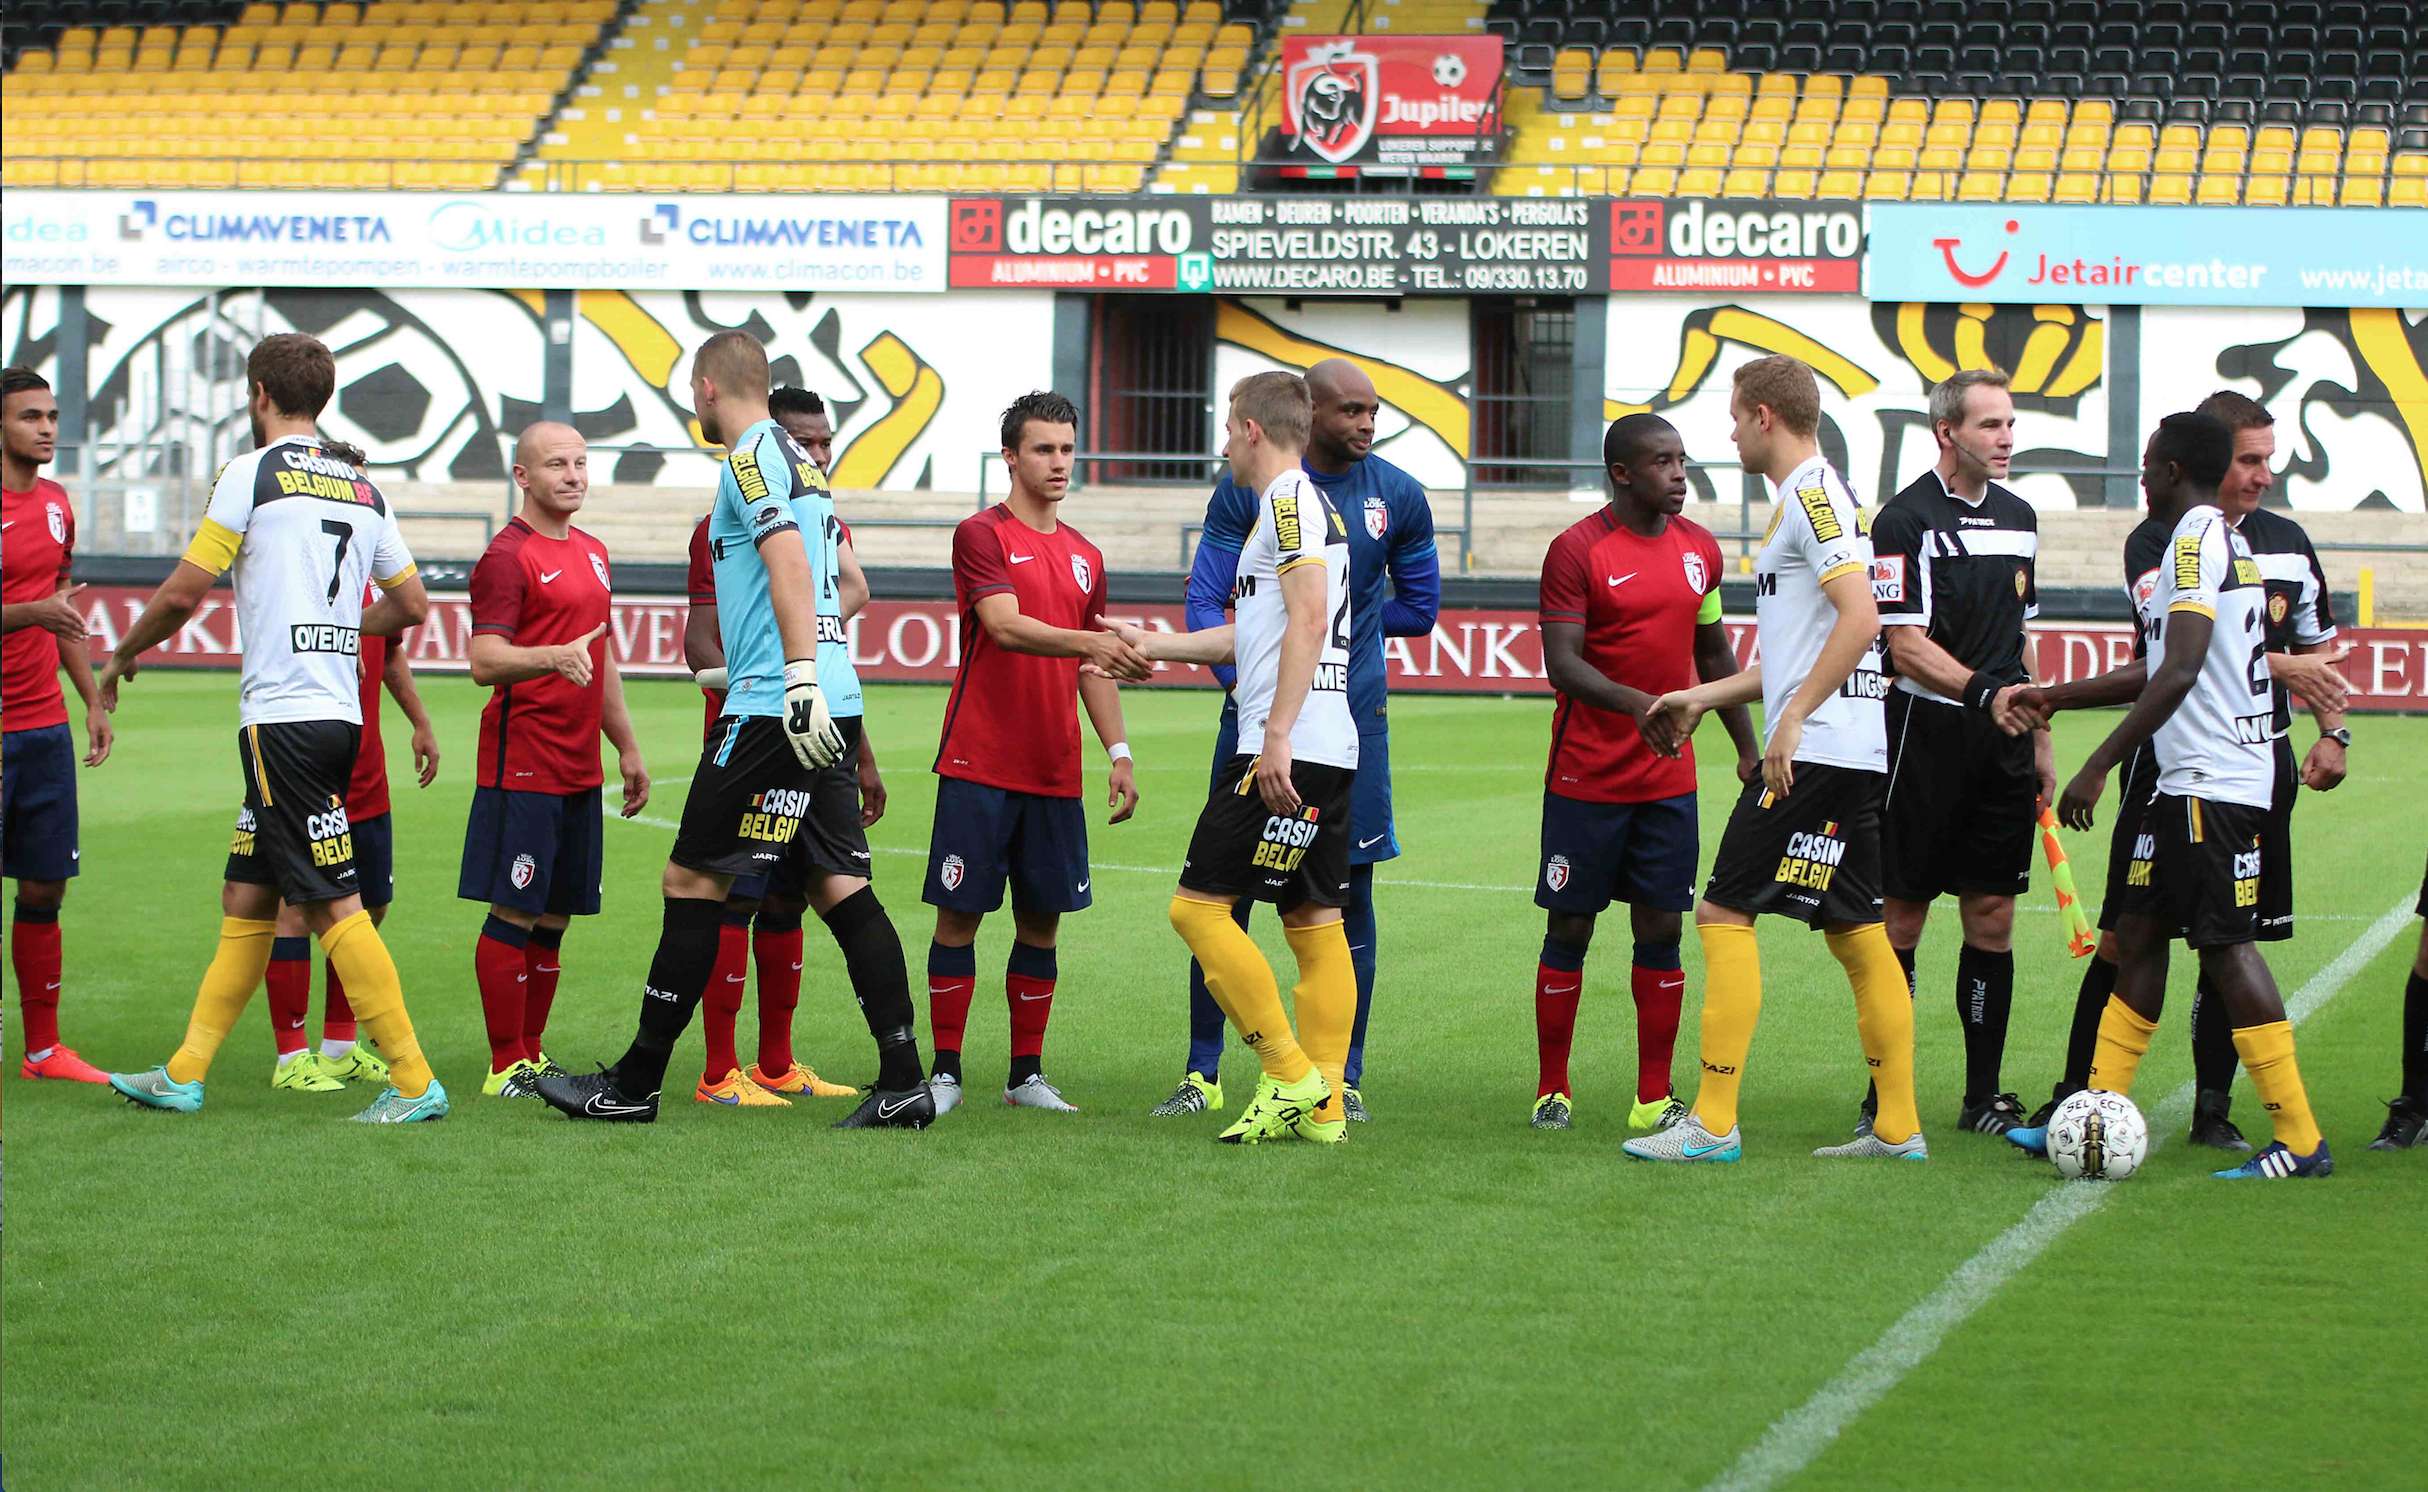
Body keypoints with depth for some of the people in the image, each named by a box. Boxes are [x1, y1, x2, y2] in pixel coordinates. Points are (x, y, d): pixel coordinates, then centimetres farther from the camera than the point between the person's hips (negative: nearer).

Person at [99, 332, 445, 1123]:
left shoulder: (252, 473, -7)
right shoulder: (362, 488, 13)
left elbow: (183, 593, -7)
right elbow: (411, 604, 18)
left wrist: (122, 657, 11)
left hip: (283, 716, -8)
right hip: (338, 714, 8)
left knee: (332, 903, -8)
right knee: (246, 897, 13)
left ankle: (414, 1082, -10)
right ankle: (184, 1074, 18)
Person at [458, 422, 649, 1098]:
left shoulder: (592, 553, 18)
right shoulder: (507, 555, -9)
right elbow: (485, 663, -18)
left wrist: (628, 747, 25)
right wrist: (554, 656, -35)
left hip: (579, 769, 8)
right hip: (522, 765, -8)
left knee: (553, 920, 11)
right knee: (514, 915, -5)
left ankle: (532, 1054, 18)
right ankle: (506, 1067, -1)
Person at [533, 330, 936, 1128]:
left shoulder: (751, 456, -7)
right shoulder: (800, 461, 21)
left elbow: (790, 563, -19)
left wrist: (799, 683, -26)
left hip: (772, 706, -9)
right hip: (825, 709, 9)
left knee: (692, 881, -2)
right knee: (841, 888, 4)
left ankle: (634, 1084, 3)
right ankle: (903, 1083, -3)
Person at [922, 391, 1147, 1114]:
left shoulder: (1085, 556, 15)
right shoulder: (983, 535, -5)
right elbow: (1005, 626, -19)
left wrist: (1119, 753, 12)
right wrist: (1092, 643, -33)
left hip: (1055, 775, 6)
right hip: (979, 766, -5)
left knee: (1042, 919, 7)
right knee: (959, 914, -2)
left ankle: (1028, 1074, 14)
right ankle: (946, 1072, 4)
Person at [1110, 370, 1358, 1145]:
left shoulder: (1289, 499, -8)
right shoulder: (1309, 503, 23)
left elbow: (1308, 618, -20)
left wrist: (1277, 734, -25)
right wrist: (1153, 645, 41)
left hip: (1287, 752, -10)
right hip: (1331, 752, 10)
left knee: (1200, 905, -7)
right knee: (1313, 922, 7)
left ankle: (1291, 1077, -8)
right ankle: (1322, 1108, 6)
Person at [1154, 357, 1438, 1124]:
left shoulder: (1399, 496, 4)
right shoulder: (1247, 487, -1)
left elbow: (1419, 610, 14)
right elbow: (1205, 601, -2)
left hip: (1353, 719, 1)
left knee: (1350, 893, 2)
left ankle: (1346, 1079, 10)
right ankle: (1202, 1074, 10)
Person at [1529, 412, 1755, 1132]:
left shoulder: (1699, 547, 8)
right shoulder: (1577, 549, -9)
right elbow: (1562, 665, -16)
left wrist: (1748, 748, 16)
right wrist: (1637, 703, -32)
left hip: (1669, 776, 5)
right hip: (1585, 775, -4)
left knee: (1660, 930, 4)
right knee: (1569, 929, 1)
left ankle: (1654, 1098, 9)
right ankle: (1552, 1092, 11)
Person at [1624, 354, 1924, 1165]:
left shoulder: (1812, 495, -10)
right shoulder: (1811, 498, 20)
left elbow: (1859, 618, -22)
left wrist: (1791, 719, -22)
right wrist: (1703, 697, 29)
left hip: (1814, 753, -10)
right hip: (1854, 756, 10)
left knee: (1725, 913, -7)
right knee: (1856, 933, 10)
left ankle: (1713, 1123, -8)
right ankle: (1897, 1127, 11)